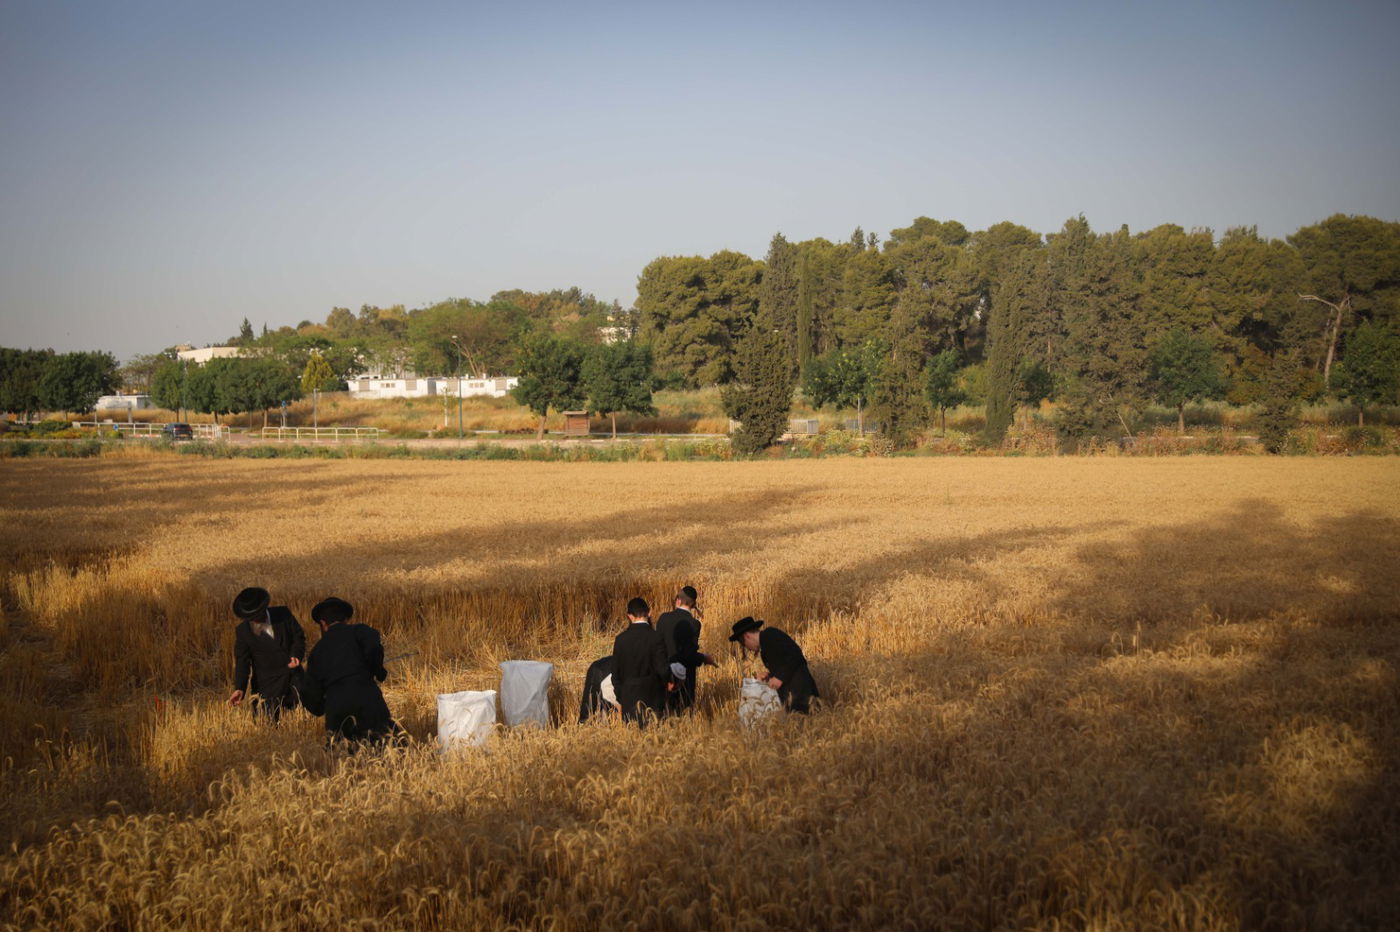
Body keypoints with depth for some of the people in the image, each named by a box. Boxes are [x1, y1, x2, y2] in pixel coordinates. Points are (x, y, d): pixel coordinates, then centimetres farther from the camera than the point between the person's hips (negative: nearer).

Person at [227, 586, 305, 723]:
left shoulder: (283, 614, -4)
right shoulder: (242, 631, -7)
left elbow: (299, 637, 4)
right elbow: (242, 661, -8)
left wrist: (296, 655, -17)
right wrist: (239, 689, -22)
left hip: (293, 675, 2)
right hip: (267, 684, -2)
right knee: (267, 722, -6)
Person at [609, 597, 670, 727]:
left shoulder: (620, 639, -3)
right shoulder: (655, 638, -13)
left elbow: (616, 672, 3)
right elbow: (663, 669, -13)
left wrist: (619, 697, 14)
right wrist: (668, 681, 9)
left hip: (628, 697, 2)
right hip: (652, 697, -2)